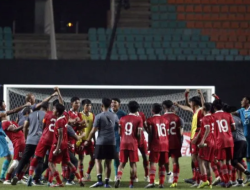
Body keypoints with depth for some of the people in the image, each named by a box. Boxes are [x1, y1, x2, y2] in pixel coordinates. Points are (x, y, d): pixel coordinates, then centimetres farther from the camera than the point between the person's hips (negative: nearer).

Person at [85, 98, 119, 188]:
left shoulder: (99, 116, -7)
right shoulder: (114, 116, 7)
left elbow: (93, 130, -8)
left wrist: (88, 141, 4)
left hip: (101, 142, -4)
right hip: (111, 142, 4)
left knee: (98, 160, 1)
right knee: (108, 163, 8)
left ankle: (99, 180, -14)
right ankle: (107, 182, 9)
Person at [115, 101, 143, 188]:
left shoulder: (122, 118, 8)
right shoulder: (138, 119, -2)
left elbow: (119, 132, 9)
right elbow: (139, 133, -7)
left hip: (123, 143, 3)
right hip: (133, 143, -3)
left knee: (122, 163, 7)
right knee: (133, 164, 5)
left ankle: (118, 178, -15)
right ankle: (131, 183, 4)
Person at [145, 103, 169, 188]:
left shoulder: (150, 120, -5)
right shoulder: (165, 120, 10)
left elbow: (150, 134, -6)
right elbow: (167, 133, 10)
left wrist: (149, 145, 1)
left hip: (155, 145, -5)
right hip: (165, 144, 5)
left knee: (153, 163, -5)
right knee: (162, 164, 9)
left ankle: (151, 182, -17)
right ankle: (161, 183, 7)